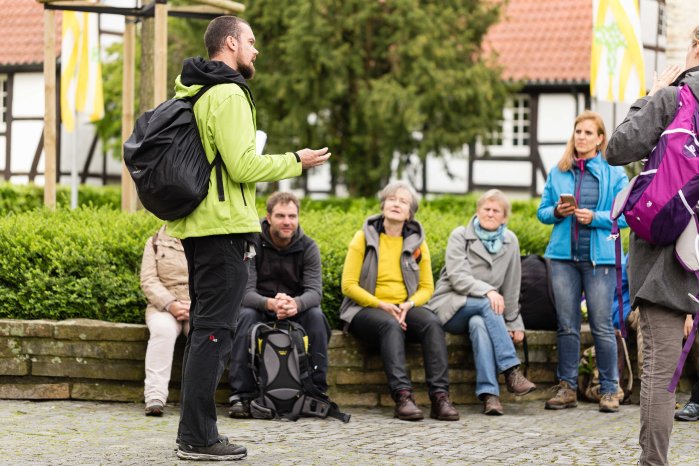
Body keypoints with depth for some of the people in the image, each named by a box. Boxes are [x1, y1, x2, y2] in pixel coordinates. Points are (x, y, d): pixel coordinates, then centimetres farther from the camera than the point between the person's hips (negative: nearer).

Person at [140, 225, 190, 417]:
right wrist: (170, 304, -15)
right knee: (163, 328, -36)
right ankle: (155, 396, -40)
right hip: (164, 306, 0)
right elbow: (148, 280, 2)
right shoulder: (155, 242, 14)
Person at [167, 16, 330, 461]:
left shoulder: (190, 93, 16)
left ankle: (195, 431, 19)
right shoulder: (229, 94, -13)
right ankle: (198, 437, -6)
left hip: (196, 225, 10)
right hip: (224, 226, -10)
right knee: (214, 330, -7)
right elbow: (242, 166, -19)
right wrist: (295, 161, -6)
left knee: (205, 329, 15)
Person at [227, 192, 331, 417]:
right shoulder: (251, 244, -10)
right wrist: (271, 304, -43)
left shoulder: (308, 247, -3)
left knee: (316, 316, -29)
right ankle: (242, 395, -32)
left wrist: (295, 304, -41)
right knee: (246, 316, -34)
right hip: (260, 307, -1)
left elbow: (314, 291, -15)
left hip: (297, 311, 2)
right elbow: (246, 291, -20)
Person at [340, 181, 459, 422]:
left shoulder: (416, 242, 10)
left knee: (432, 323, -29)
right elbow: (348, 285, -5)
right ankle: (402, 396, -46)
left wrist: (409, 304, -12)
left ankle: (440, 397, -36)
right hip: (366, 309, -3)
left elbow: (427, 287, 10)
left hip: (404, 309, 3)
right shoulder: (364, 238, 1)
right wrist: (381, 305, -17)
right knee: (390, 325, -37)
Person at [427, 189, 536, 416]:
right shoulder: (460, 235, -1)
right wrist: (487, 291, -29)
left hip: (481, 311, 2)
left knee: (479, 323, -36)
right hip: (451, 308, -2)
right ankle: (511, 371, -38)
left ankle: (488, 393, -46)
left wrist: (513, 323, 6)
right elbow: (457, 277, -14)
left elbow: (511, 288, 11)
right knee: (487, 304, -34)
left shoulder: (510, 242, 9)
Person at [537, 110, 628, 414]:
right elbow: (542, 212, 14)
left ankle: (609, 389, 5)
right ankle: (567, 388, 12)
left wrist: (595, 218, -15)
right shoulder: (558, 172, 11)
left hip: (600, 257, -3)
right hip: (564, 256, 3)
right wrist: (556, 212, -7)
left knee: (602, 326, -2)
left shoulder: (614, 173, 2)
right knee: (567, 325, 6)